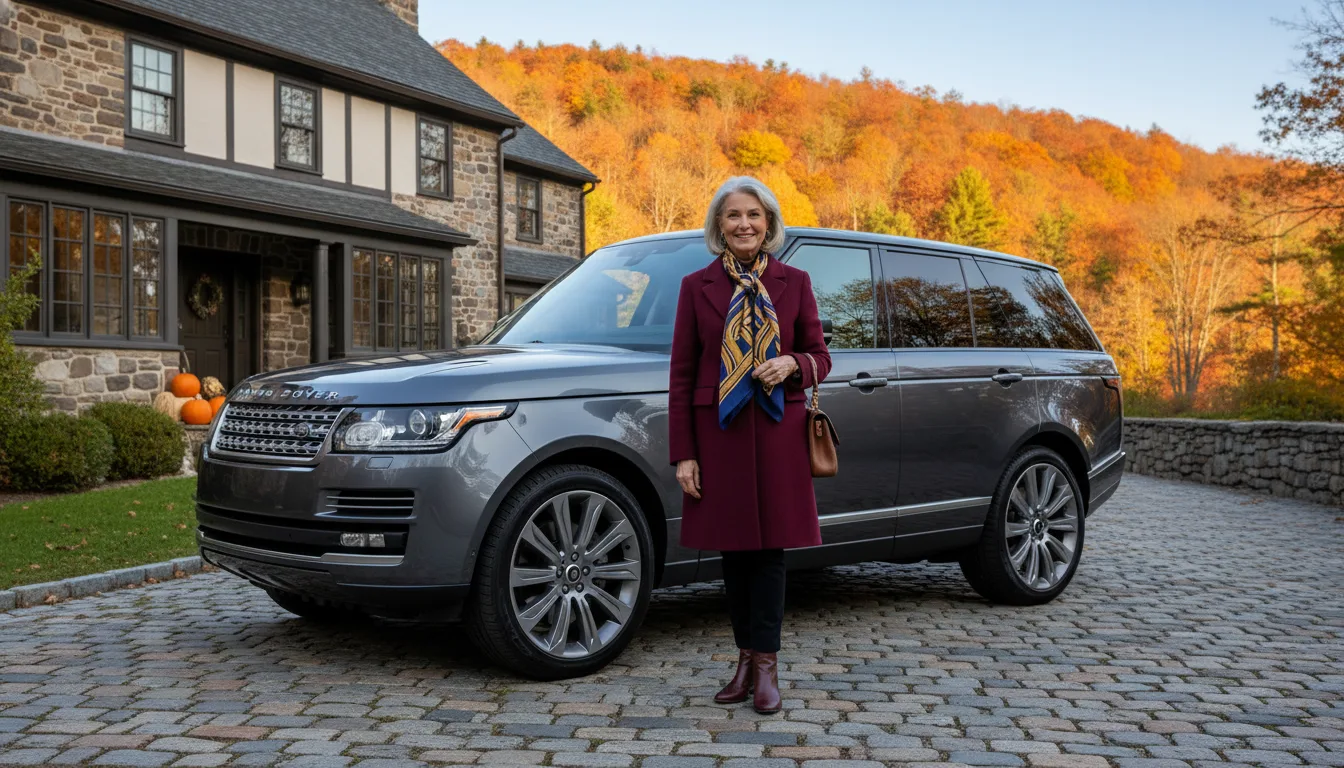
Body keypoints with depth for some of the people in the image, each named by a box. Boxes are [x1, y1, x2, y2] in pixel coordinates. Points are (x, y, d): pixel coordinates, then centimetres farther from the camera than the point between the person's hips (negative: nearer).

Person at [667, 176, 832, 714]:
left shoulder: (794, 282, 6)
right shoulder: (697, 286, 4)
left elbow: (821, 357, 10)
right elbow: (681, 374, 2)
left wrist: (792, 363, -14)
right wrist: (682, 454, -3)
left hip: (777, 431, 0)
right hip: (718, 432, 0)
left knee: (769, 546, 0)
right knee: (733, 548, 6)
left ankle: (766, 664, 6)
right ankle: (746, 659, 18)